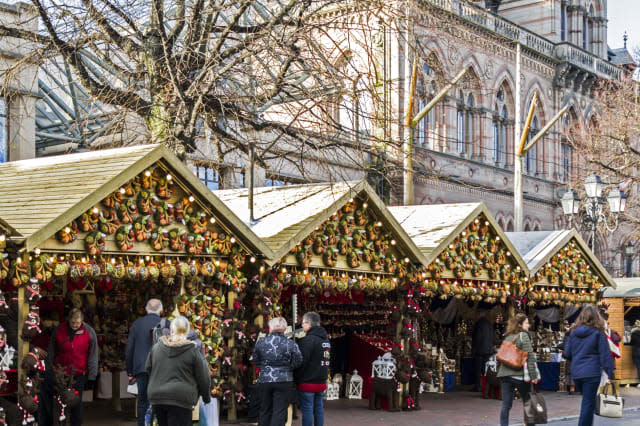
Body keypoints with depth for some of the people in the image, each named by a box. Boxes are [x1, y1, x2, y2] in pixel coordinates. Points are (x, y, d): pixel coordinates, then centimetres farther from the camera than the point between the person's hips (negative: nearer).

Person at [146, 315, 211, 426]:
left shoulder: (157, 346, 6)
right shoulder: (193, 351, -5)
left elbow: (148, 369, 17)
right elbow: (203, 378, -1)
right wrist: (206, 397, 15)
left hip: (156, 397, 4)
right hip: (180, 400, -4)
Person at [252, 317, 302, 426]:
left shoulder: (261, 342, -2)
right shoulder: (291, 344, -8)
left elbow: (255, 361, 6)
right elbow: (297, 362, -6)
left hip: (264, 380, 3)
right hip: (284, 381, -2)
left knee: (265, 410, 15)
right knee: (280, 411, 0)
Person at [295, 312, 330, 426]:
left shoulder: (308, 340, -16)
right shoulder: (325, 339, 13)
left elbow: (301, 362, -17)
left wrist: (295, 378, -9)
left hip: (307, 382, -8)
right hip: (321, 381, 8)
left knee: (307, 409, -4)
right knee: (318, 407, 12)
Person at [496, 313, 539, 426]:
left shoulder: (507, 337, 14)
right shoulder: (523, 336, -6)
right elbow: (530, 356, -13)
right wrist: (533, 376, -14)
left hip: (505, 374, 6)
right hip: (519, 374, -6)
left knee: (506, 405, 4)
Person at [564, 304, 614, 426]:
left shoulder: (573, 333, 6)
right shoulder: (598, 333, -7)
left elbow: (567, 353, 11)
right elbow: (605, 355, -8)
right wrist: (609, 372, -5)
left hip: (576, 373, 5)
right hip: (592, 373, -5)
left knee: (587, 401, 21)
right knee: (588, 403, -1)